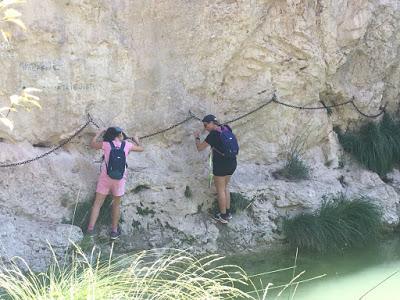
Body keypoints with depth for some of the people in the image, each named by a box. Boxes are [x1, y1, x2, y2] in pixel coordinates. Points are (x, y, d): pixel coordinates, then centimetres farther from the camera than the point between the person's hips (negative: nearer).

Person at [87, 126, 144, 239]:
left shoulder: (106, 144, -6)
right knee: (116, 205, 16)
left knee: (97, 203, 6)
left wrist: (99, 133, 24)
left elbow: (92, 144, 12)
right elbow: (141, 149, 14)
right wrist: (136, 141, 34)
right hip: (119, 180, 1)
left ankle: (91, 228, 1)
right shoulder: (126, 145, -3)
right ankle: (114, 231, 23)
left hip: (105, 178, -1)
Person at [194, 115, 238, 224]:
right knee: (225, 187, 24)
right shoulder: (226, 128, 2)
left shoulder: (213, 134, -19)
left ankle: (223, 216, 19)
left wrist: (197, 137, 5)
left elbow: (200, 148, -12)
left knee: (220, 190, 9)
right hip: (232, 163, 7)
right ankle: (228, 212, 31)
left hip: (221, 165, -7)